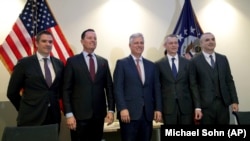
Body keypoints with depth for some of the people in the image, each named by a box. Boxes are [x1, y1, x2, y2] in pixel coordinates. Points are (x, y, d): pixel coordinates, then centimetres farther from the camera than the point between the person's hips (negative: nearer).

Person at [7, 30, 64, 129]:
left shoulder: (59, 64, 6)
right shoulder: (24, 63, -4)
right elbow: (12, 92, 0)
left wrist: (54, 102, 9)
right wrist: (25, 109, 4)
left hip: (53, 117, 4)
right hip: (30, 118, -3)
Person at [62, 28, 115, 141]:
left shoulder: (103, 62, 9)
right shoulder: (72, 61, 0)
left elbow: (109, 87, 8)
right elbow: (66, 89, -4)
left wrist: (111, 109, 1)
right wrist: (69, 114, -10)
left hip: (99, 114, 3)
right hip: (79, 114, -3)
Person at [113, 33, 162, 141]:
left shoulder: (151, 65, 15)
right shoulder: (122, 63, 2)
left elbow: (156, 89, 12)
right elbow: (118, 88, -6)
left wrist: (158, 109, 3)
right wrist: (122, 109, -15)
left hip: (147, 113, 4)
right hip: (129, 113, -4)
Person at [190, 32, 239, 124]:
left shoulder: (223, 59, 11)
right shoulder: (195, 61, -3)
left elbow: (229, 81, 11)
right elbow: (194, 85, -6)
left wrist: (234, 100, 4)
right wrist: (197, 107, -10)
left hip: (223, 104, 4)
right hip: (205, 105, -3)